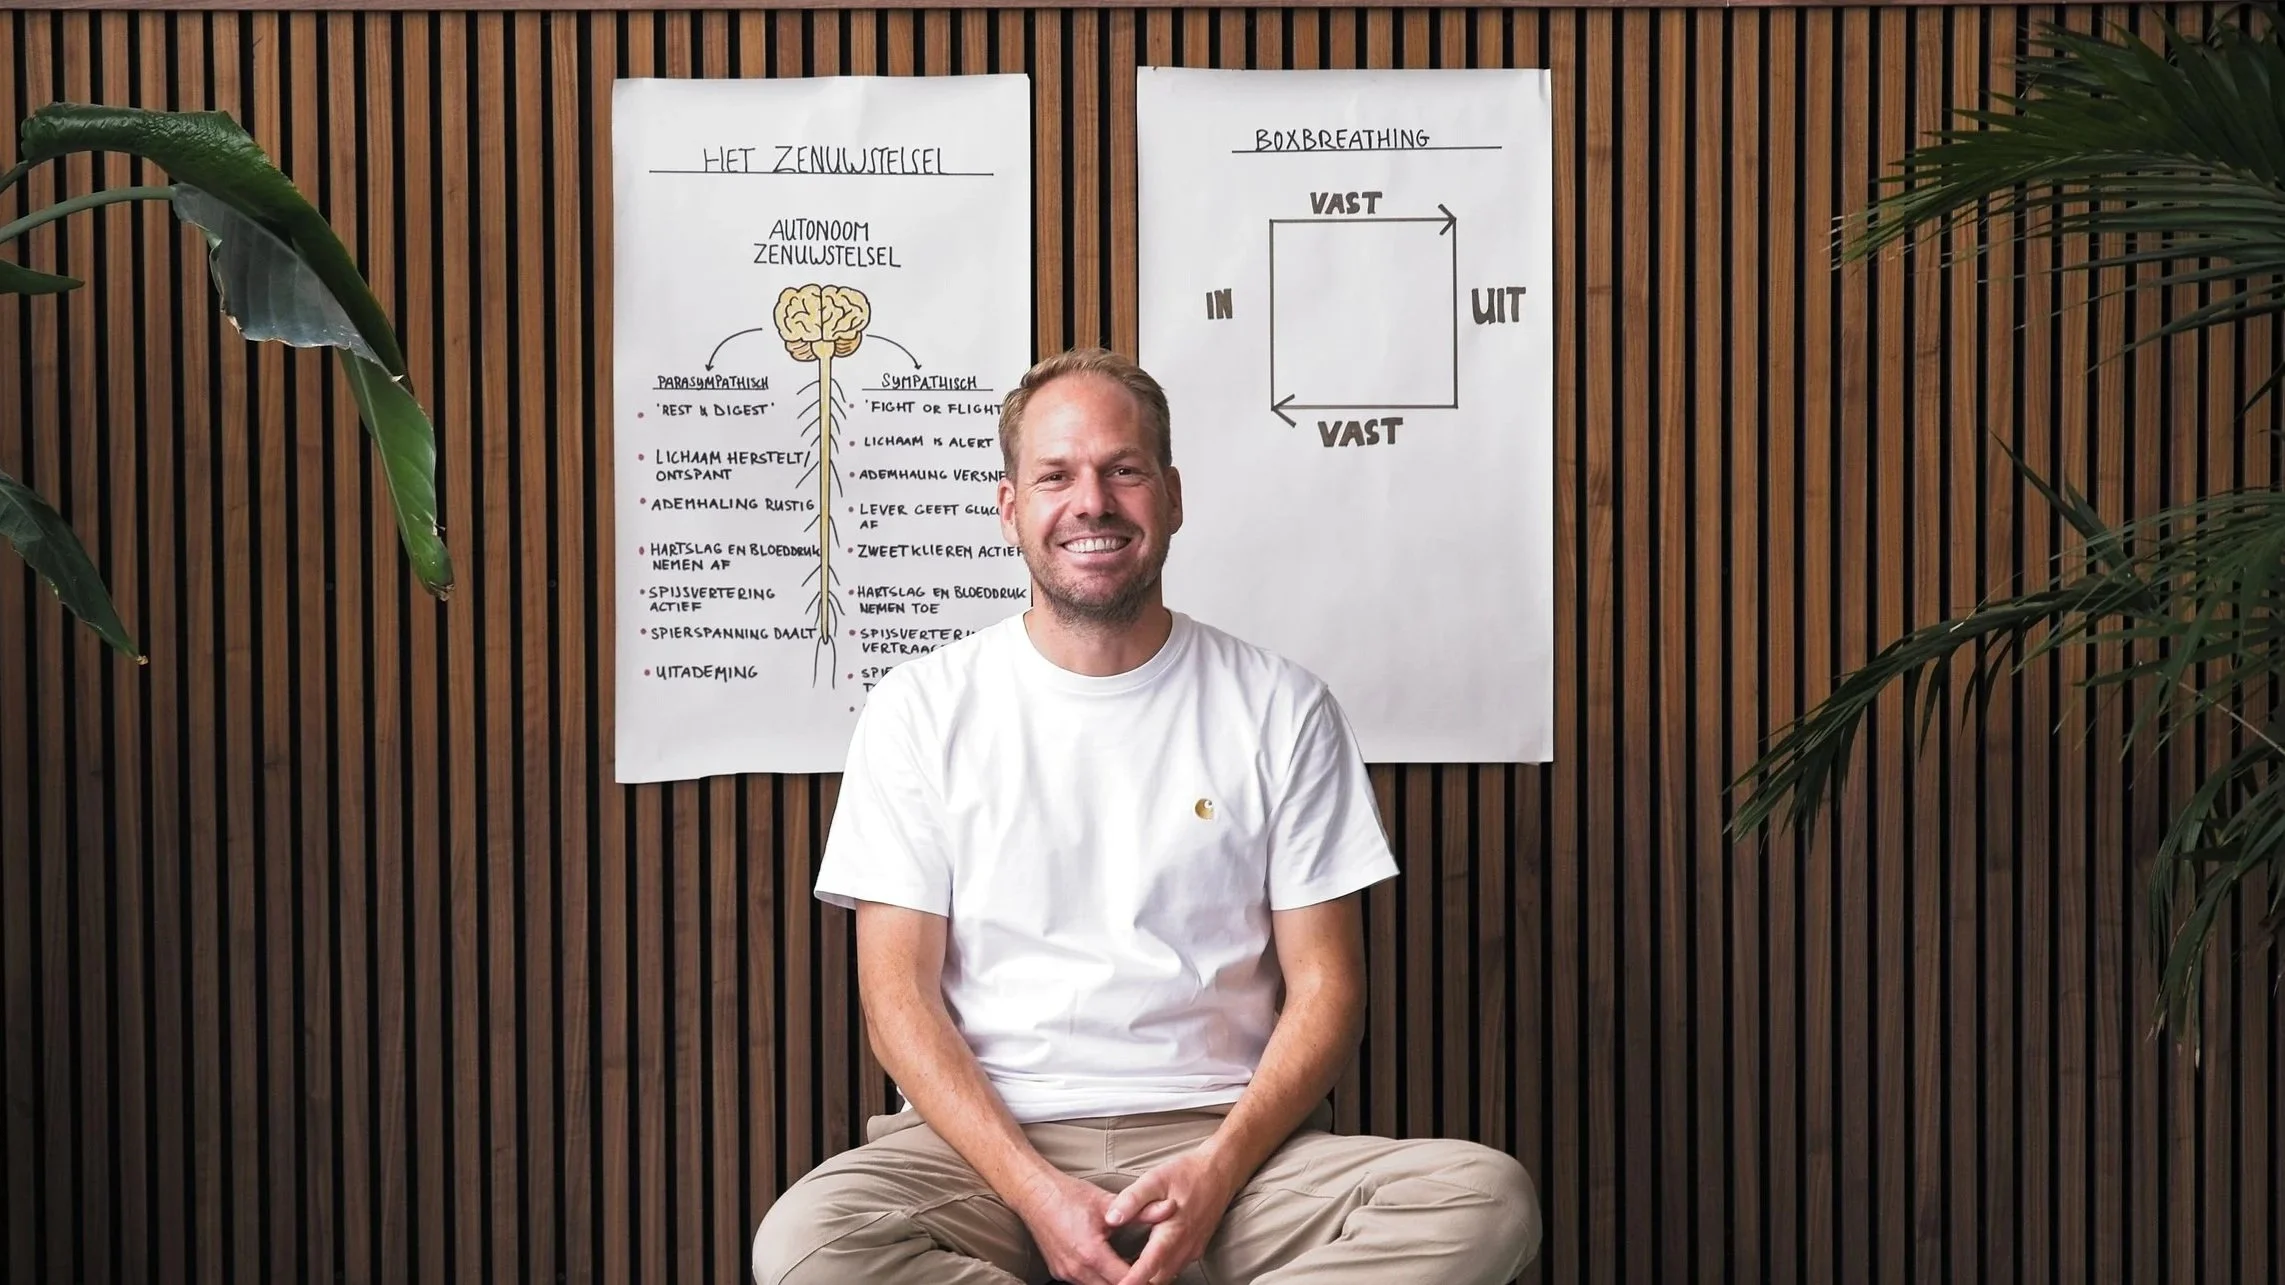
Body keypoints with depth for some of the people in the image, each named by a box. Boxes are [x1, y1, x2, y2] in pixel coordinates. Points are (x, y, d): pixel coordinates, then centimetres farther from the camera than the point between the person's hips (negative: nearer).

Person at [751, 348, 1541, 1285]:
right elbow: (898, 996, 1)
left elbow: (1325, 989, 5)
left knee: (1486, 1198, -27)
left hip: (1224, 1146, 1)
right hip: (990, 1142, 0)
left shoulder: (1281, 709, 8)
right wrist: (1036, 1191, -14)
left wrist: (1216, 1172, -13)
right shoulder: (922, 709, 6)